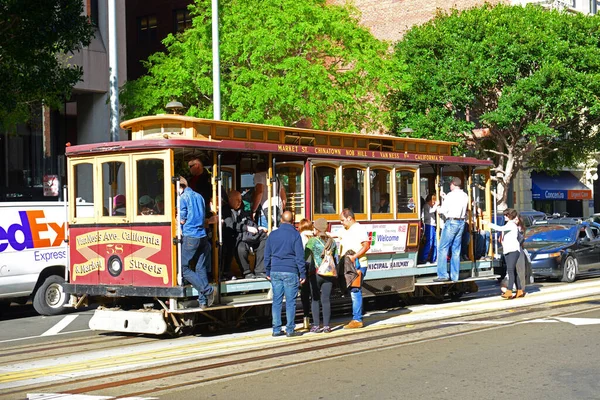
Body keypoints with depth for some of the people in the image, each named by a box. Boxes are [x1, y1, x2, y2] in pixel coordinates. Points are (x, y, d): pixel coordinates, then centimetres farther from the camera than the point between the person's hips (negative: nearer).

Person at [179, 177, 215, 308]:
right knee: (201, 268, 7)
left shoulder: (183, 198, -6)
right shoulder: (199, 197, 17)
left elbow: (182, 220, -7)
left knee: (184, 268, -2)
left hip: (190, 237, -7)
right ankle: (203, 300, 4)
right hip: (202, 236, 7)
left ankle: (207, 290, -12)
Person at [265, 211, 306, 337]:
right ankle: (290, 329, 1)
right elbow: (299, 256, -6)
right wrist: (303, 274, -2)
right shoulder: (295, 235, -4)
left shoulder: (272, 234, 8)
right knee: (290, 302, 1)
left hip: (275, 271, 4)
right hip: (290, 272, -4)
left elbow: (267, 255, 12)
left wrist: (268, 272, 20)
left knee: (276, 301, 7)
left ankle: (276, 329, 8)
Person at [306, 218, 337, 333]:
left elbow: (304, 257, -10)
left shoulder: (312, 241, -6)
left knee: (315, 300, 5)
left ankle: (316, 326, 3)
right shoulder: (332, 241, 8)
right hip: (329, 273, 4)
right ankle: (326, 326, 3)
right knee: (326, 300, 5)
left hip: (316, 273, -4)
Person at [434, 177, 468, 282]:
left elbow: (443, 210, -10)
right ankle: (454, 276, 10)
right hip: (461, 222, 7)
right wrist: (445, 198, 29)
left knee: (443, 249, -3)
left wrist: (439, 209, 12)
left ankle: (443, 275, -9)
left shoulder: (451, 195, -10)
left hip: (451, 222, -7)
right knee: (456, 250, 10)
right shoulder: (465, 196, 10)